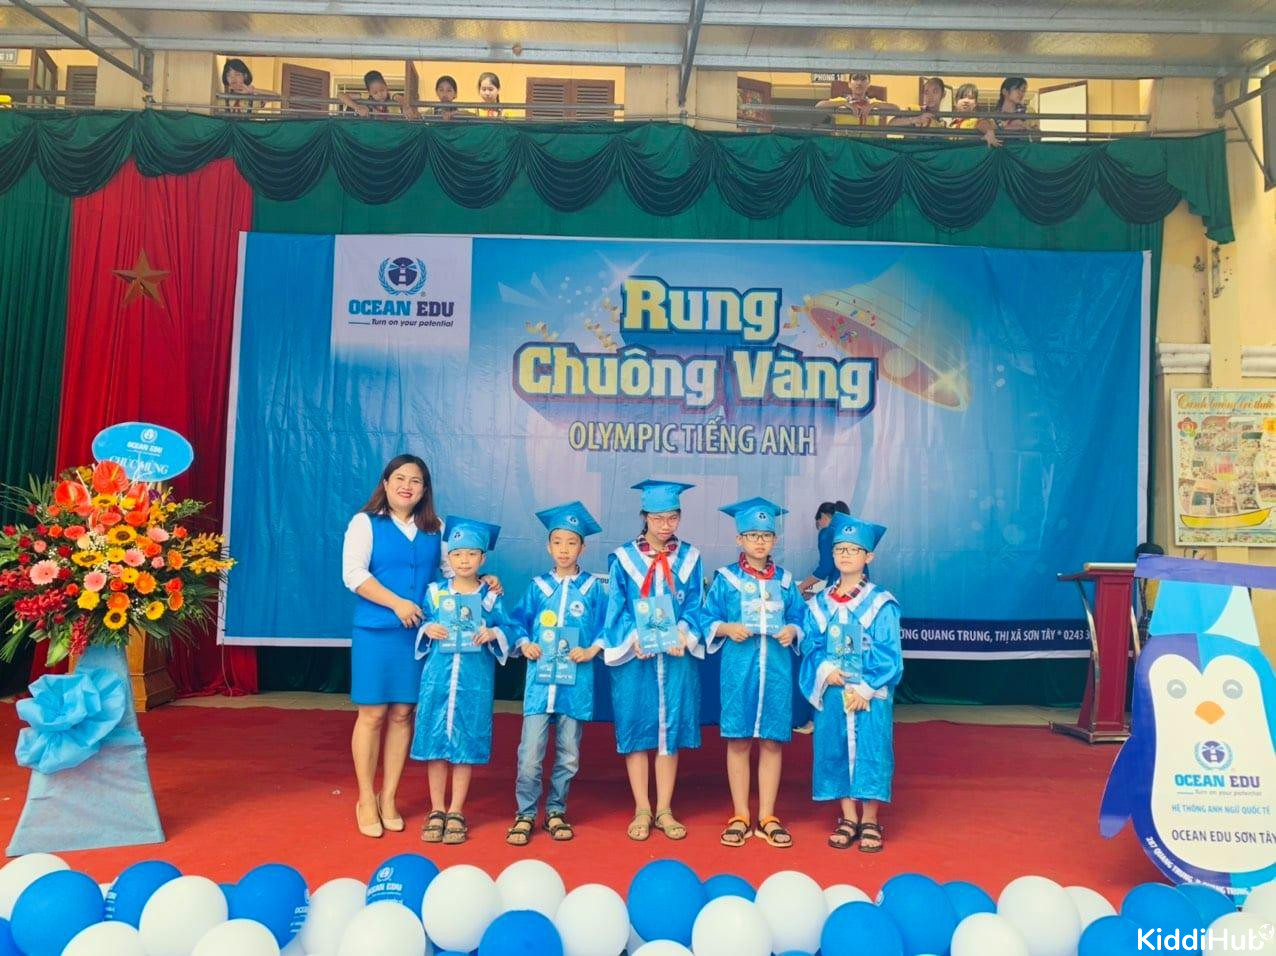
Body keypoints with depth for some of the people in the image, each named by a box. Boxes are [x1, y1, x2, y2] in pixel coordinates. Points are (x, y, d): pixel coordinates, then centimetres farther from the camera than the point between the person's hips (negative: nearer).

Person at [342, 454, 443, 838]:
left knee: (402, 714, 7)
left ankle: (388, 798, 19)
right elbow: (353, 573, -9)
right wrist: (396, 603, -17)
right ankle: (366, 801, 15)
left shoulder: (435, 529, 11)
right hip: (375, 632, -3)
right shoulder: (365, 523, 1)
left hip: (420, 633, 3)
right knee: (372, 714, 1)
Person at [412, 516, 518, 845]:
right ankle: (437, 812, 18)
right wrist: (427, 630, -9)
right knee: (435, 744, 4)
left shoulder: (490, 596, 3)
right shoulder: (435, 592, 5)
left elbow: (509, 629, 4)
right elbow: (421, 627, 12)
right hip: (437, 679, 1)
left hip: (474, 683, -1)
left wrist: (493, 634, -15)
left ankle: (456, 814, 16)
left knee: (465, 747, 4)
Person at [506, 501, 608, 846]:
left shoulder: (592, 588, 5)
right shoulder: (537, 586, 7)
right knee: (530, 753, -5)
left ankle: (556, 811, 23)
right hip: (540, 677, 0)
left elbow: (605, 627, 6)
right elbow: (519, 621, 11)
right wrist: (524, 644, -7)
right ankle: (525, 814, 10)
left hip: (576, 680, 0)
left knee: (568, 755, 7)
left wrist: (592, 650, -10)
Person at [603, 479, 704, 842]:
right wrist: (635, 638, -19)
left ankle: (664, 810, 16)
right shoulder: (623, 557, 2)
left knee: (670, 730, 5)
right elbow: (617, 608, -2)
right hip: (634, 656, -1)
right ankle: (642, 810, 14)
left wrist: (681, 635, -16)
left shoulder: (690, 558, 7)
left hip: (676, 656, 1)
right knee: (636, 730, 2)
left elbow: (693, 606, 3)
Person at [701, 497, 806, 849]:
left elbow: (799, 619, 12)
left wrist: (793, 631, -9)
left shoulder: (785, 580, 9)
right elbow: (707, 620, 2)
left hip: (776, 669, 2)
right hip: (739, 668, -2)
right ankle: (740, 817, 16)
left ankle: (767, 818, 17)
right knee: (739, 741, 4)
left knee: (771, 742, 6)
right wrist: (727, 629, -16)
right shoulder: (726, 578, 2)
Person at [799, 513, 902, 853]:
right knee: (835, 750, 7)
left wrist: (864, 689, -14)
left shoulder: (881, 603, -5)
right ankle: (848, 819, 21)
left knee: (870, 750, 1)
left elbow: (887, 653, -8)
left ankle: (870, 822, 16)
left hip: (871, 694, -3)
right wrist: (825, 671, -13)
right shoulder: (819, 603, 6)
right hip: (832, 692, 3)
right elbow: (810, 645, 5)